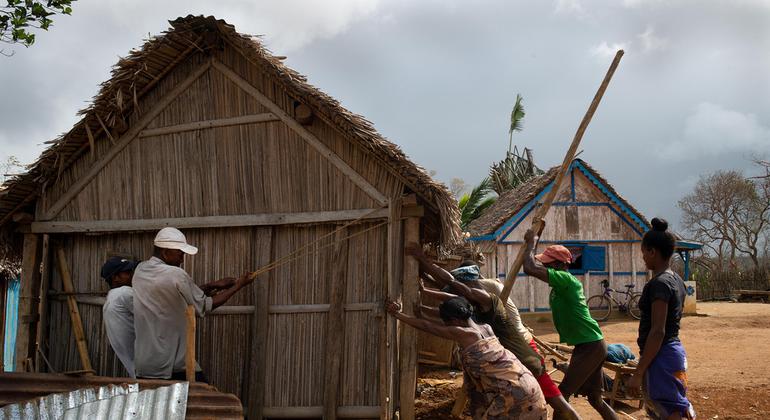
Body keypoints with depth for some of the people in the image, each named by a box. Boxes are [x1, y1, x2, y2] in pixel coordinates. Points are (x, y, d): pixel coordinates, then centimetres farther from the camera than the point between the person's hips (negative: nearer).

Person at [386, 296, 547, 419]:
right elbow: (457, 305, 26)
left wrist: (397, 314, 6)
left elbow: (426, 326, -3)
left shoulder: (463, 334, -11)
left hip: (513, 392, -9)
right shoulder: (486, 329, 12)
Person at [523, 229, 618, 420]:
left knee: (561, 395, -6)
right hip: (591, 345, 10)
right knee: (595, 399, 17)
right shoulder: (561, 283, 11)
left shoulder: (564, 279, -17)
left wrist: (532, 243, -12)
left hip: (590, 346, -10)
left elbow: (529, 268, -24)